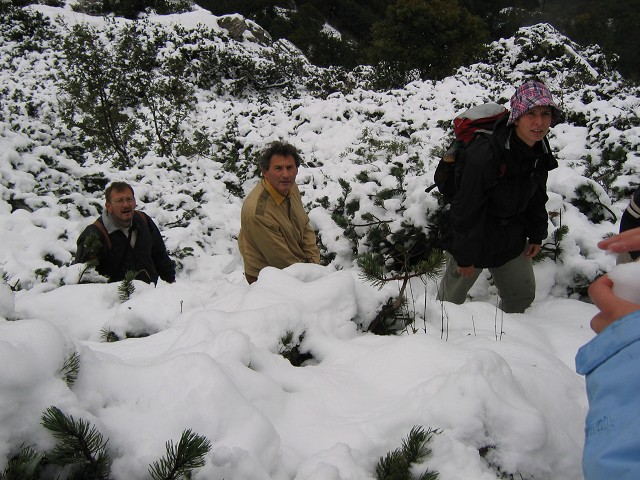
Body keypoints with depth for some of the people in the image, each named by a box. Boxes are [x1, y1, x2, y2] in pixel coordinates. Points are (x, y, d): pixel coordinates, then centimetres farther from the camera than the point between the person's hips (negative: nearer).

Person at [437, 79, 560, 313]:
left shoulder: (540, 151, -5)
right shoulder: (485, 154, -31)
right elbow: (467, 208, -25)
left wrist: (536, 234, 12)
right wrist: (465, 255, -19)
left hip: (511, 240, 7)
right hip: (473, 240, -7)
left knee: (523, 295, 21)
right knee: (452, 297, 13)